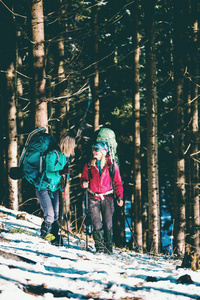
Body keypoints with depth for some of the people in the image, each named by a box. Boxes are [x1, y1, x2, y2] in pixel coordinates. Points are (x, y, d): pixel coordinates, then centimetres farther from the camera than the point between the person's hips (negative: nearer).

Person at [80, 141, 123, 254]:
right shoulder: (89, 165, 6)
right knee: (97, 224, -9)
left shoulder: (111, 164, 1)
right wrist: (84, 183, -11)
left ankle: (108, 247, 12)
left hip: (107, 198, -1)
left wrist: (120, 196, -5)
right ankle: (99, 247, 1)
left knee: (108, 224, -1)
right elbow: (84, 178, 13)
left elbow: (118, 182, 5)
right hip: (93, 198, 1)